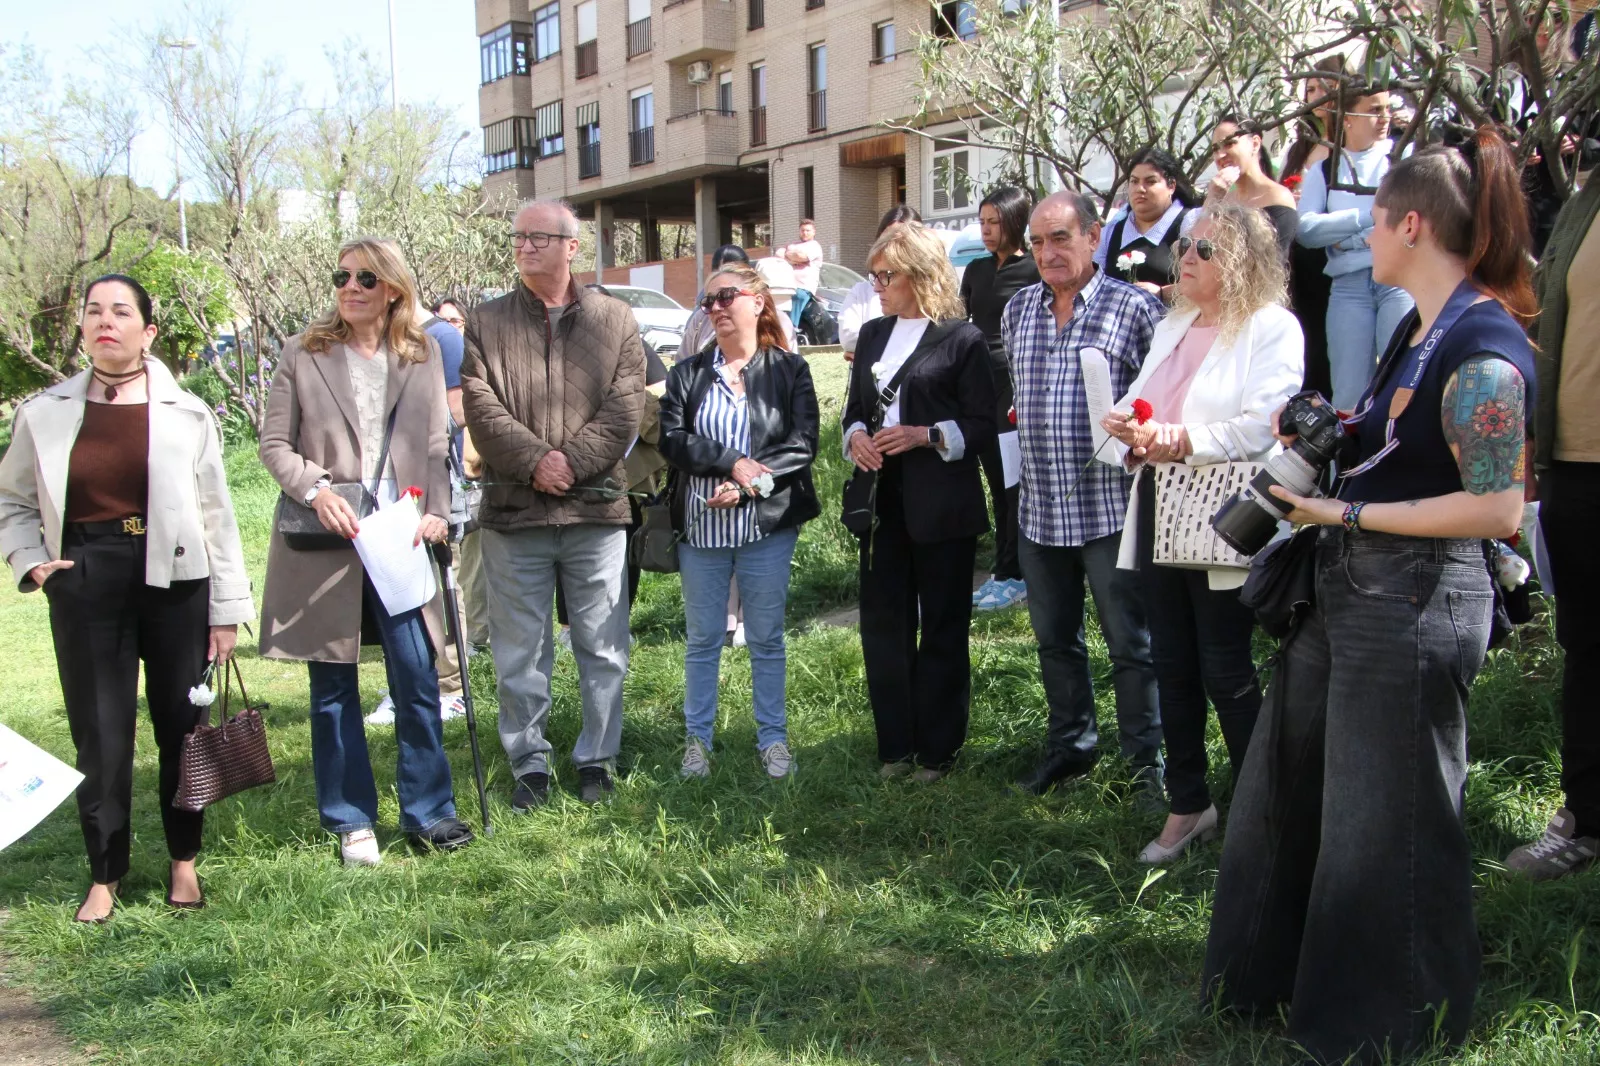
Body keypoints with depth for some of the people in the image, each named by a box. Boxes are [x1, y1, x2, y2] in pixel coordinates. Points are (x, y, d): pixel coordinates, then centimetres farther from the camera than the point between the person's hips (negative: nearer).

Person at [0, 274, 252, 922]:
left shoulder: (186, 414, 0)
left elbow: (216, 516, 1)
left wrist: (227, 611, 0)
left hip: (175, 581, -1)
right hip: (86, 590, 1)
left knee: (182, 725, 7)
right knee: (99, 735, 5)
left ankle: (183, 862, 26)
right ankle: (104, 877, 20)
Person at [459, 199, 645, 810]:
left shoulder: (614, 319, 7)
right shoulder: (487, 322, 8)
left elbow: (625, 407, -2)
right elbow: (480, 406, -2)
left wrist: (571, 461, -14)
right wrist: (534, 460, -15)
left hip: (595, 507, 0)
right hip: (513, 509, 1)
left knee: (603, 646, 7)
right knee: (518, 651, 7)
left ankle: (597, 758, 22)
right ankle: (529, 763, 20)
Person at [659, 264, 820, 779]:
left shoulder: (789, 370, 1)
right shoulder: (688, 374, 7)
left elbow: (803, 443, -8)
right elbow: (671, 438, -6)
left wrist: (750, 483, -18)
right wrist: (732, 461, -17)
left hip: (768, 524, -2)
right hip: (701, 526, 2)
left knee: (766, 639, 8)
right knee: (702, 639, 10)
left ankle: (773, 737, 20)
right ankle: (698, 738, 22)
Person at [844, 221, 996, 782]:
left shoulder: (962, 339, -6)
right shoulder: (872, 335, 13)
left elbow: (982, 426, -7)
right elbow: (854, 409, 19)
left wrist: (924, 436, -19)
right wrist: (856, 437, -2)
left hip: (940, 504, -6)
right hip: (882, 500, 6)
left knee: (942, 629, 5)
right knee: (883, 625, 8)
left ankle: (937, 750, 16)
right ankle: (895, 745, 20)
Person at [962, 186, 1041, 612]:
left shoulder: (1034, 270, -5)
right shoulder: (977, 269, 14)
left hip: (1015, 382, -6)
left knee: (1015, 483, -2)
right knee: (996, 482, 10)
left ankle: (1013, 575, 5)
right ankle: (1003, 569, 18)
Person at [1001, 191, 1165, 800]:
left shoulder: (1133, 307, -7)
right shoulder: (1018, 310, 10)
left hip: (1110, 509, -5)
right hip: (1039, 510, 6)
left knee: (1131, 643, 4)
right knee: (1055, 640, 17)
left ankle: (1144, 759, 18)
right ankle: (1069, 745, 33)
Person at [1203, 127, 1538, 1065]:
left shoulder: (1482, 345, -19)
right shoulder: (1419, 328, 10)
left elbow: (1497, 507, -23)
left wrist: (1350, 512, -21)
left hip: (1418, 601, -10)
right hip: (1350, 589, 10)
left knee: (1385, 821, 6)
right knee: (1292, 785, 20)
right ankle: (1275, 978, 39)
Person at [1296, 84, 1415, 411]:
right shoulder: (1323, 171, 15)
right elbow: (1305, 228, 0)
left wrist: (1350, 237, -7)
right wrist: (1367, 217, -5)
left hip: (1400, 278, -1)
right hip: (1348, 286, 2)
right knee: (1349, 393, -1)